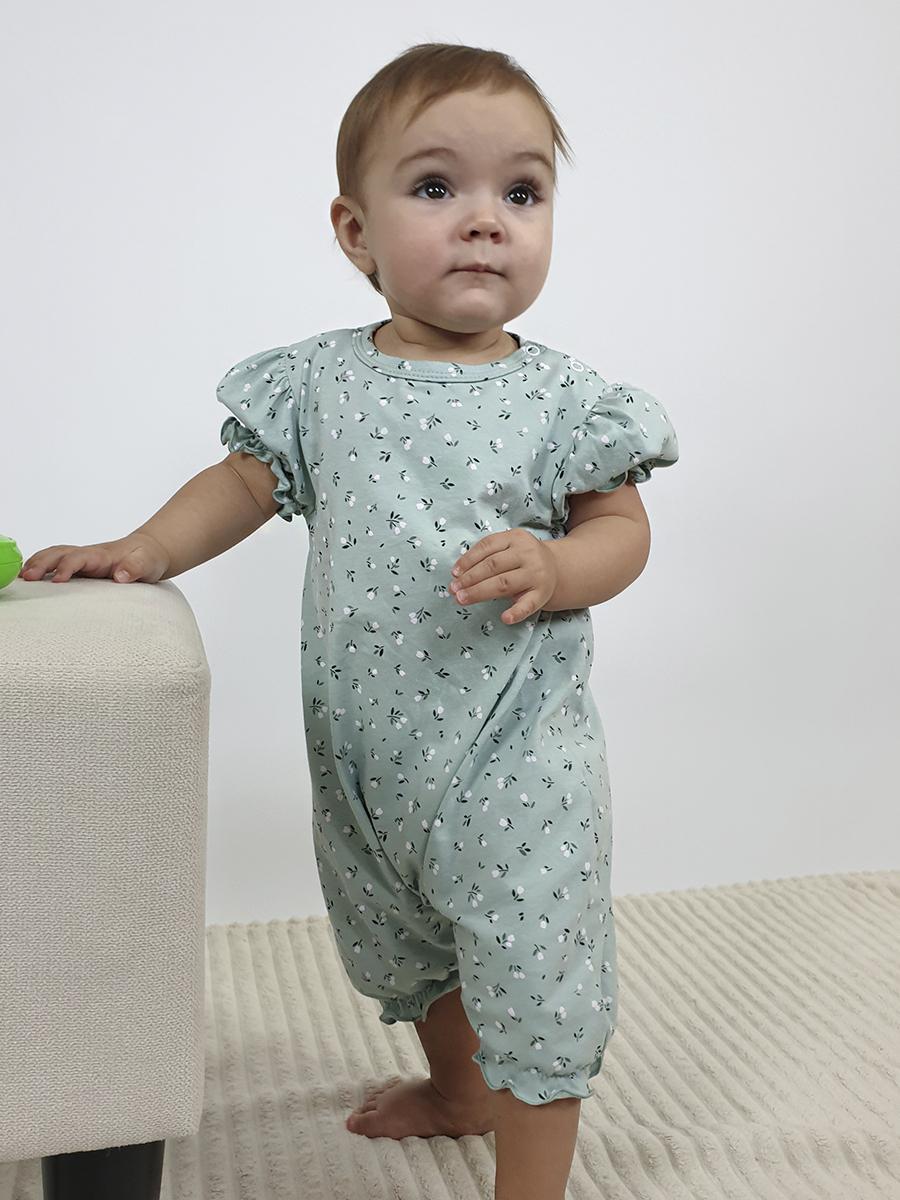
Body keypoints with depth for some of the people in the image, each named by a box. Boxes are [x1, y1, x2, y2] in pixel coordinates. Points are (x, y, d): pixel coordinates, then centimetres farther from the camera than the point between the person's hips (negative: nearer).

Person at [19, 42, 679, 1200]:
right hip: (365, 751, 5)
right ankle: (456, 1089, 54)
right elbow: (244, 483, 7)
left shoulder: (562, 397, -10)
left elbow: (621, 526, -6)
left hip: (515, 761, -4)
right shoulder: (318, 381, -2)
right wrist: (148, 547, -6)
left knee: (530, 983, 4)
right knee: (407, 947, 26)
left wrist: (550, 565, -26)